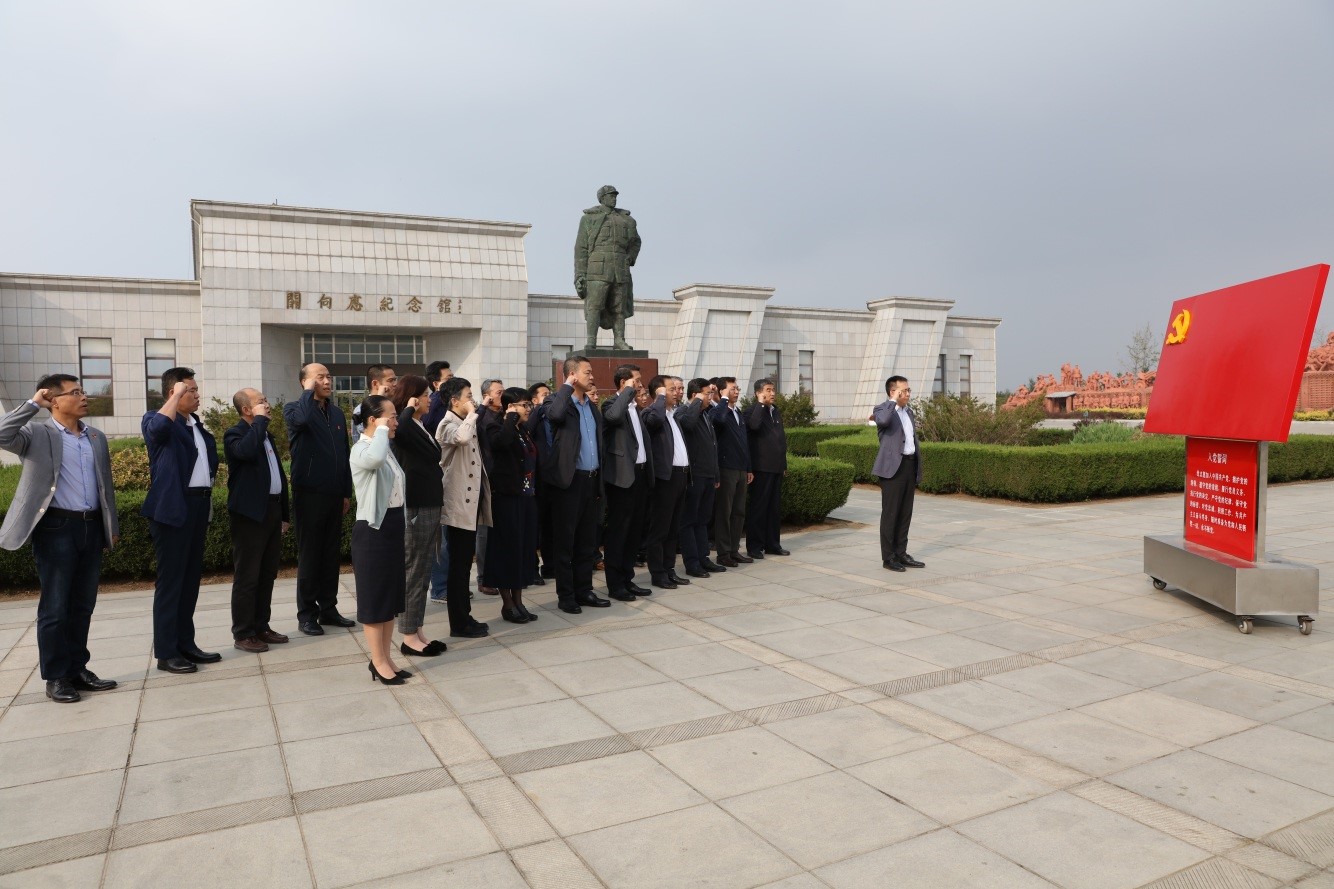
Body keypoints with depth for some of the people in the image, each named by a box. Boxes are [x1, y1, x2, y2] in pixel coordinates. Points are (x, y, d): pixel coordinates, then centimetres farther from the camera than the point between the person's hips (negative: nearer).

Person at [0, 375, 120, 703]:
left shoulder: (96, 437, 13)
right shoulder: (37, 435, -3)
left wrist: (112, 526, 16)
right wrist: (33, 403, -16)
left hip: (91, 527, 5)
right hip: (56, 528, -5)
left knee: (83, 604, 11)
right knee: (55, 607, 1)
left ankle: (77, 668, 22)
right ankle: (55, 677, 12)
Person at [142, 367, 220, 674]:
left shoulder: (197, 425, 17)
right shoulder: (156, 419, -7)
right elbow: (159, 427, -32)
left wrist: (208, 505, 17)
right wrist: (177, 395, -21)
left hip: (198, 505, 8)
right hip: (172, 507, -8)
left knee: (191, 578, 13)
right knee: (170, 580, -3)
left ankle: (185, 644, 22)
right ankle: (165, 653, 4)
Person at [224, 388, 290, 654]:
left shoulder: (265, 434, 18)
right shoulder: (235, 434, -8)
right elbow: (247, 451, -33)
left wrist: (285, 513, 19)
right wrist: (260, 420, -19)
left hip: (272, 511, 8)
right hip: (250, 513, -8)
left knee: (267, 575, 13)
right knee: (247, 577, -2)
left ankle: (261, 627, 22)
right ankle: (242, 634, 5)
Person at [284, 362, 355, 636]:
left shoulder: (337, 413, 13)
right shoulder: (294, 408, -4)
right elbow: (301, 419, -31)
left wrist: (347, 491, 13)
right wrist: (309, 391, -15)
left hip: (334, 493, 5)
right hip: (309, 493, -5)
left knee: (332, 554, 10)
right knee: (309, 555, 1)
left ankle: (328, 608, 20)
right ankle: (306, 614, 11)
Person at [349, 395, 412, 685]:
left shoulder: (386, 449, 13)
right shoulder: (361, 450, -15)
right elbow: (375, 459, -42)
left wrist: (403, 524, 17)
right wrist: (381, 430, -24)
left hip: (394, 525, 9)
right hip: (373, 529, -9)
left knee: (391, 594, 13)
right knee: (374, 596, 0)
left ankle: (385, 658, 23)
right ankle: (378, 663, 10)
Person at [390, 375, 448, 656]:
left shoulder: (420, 427, 13)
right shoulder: (405, 426, -14)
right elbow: (398, 430, -40)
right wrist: (409, 408, -22)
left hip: (430, 506, 9)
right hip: (414, 508, -9)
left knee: (423, 572, 13)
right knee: (413, 572, 0)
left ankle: (417, 631, 22)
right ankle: (408, 637, 10)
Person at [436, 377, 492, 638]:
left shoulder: (467, 424, 16)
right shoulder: (448, 425, -13)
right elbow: (461, 438, -37)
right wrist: (471, 414, -22)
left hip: (471, 502, 9)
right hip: (458, 505, -9)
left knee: (465, 562, 14)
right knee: (459, 564, -3)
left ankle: (464, 616, 22)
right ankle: (458, 623, 5)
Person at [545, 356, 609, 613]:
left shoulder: (593, 406, 15)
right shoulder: (559, 401, -5)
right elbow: (555, 414, -31)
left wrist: (601, 481, 13)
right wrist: (568, 386, -17)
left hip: (592, 480, 7)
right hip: (571, 480, -7)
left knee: (588, 540, 12)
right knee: (566, 540, 1)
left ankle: (584, 590, 21)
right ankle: (566, 596, 9)